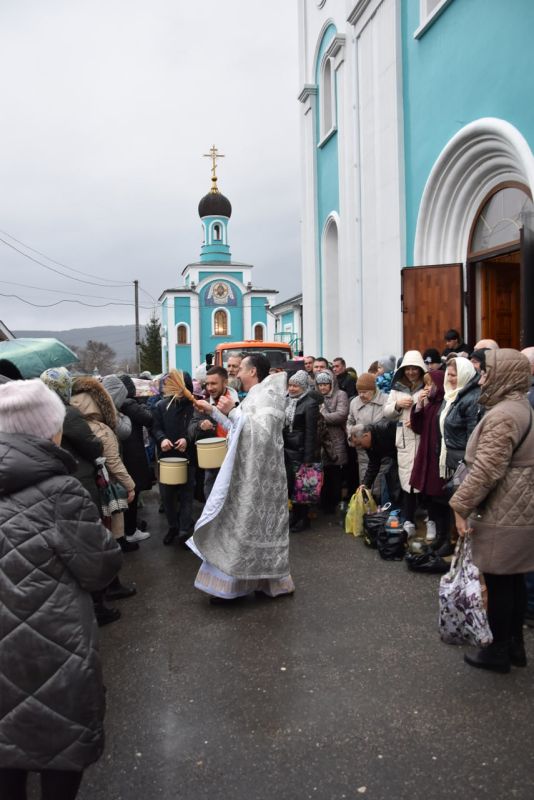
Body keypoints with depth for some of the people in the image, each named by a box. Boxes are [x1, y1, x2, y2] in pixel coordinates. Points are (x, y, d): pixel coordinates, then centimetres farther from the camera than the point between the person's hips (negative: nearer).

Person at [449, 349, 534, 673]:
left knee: (499, 582, 2)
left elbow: (486, 469, -25)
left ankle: (498, 652, 15)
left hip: (502, 513, -10)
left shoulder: (503, 415, -20)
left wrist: (461, 504, -17)